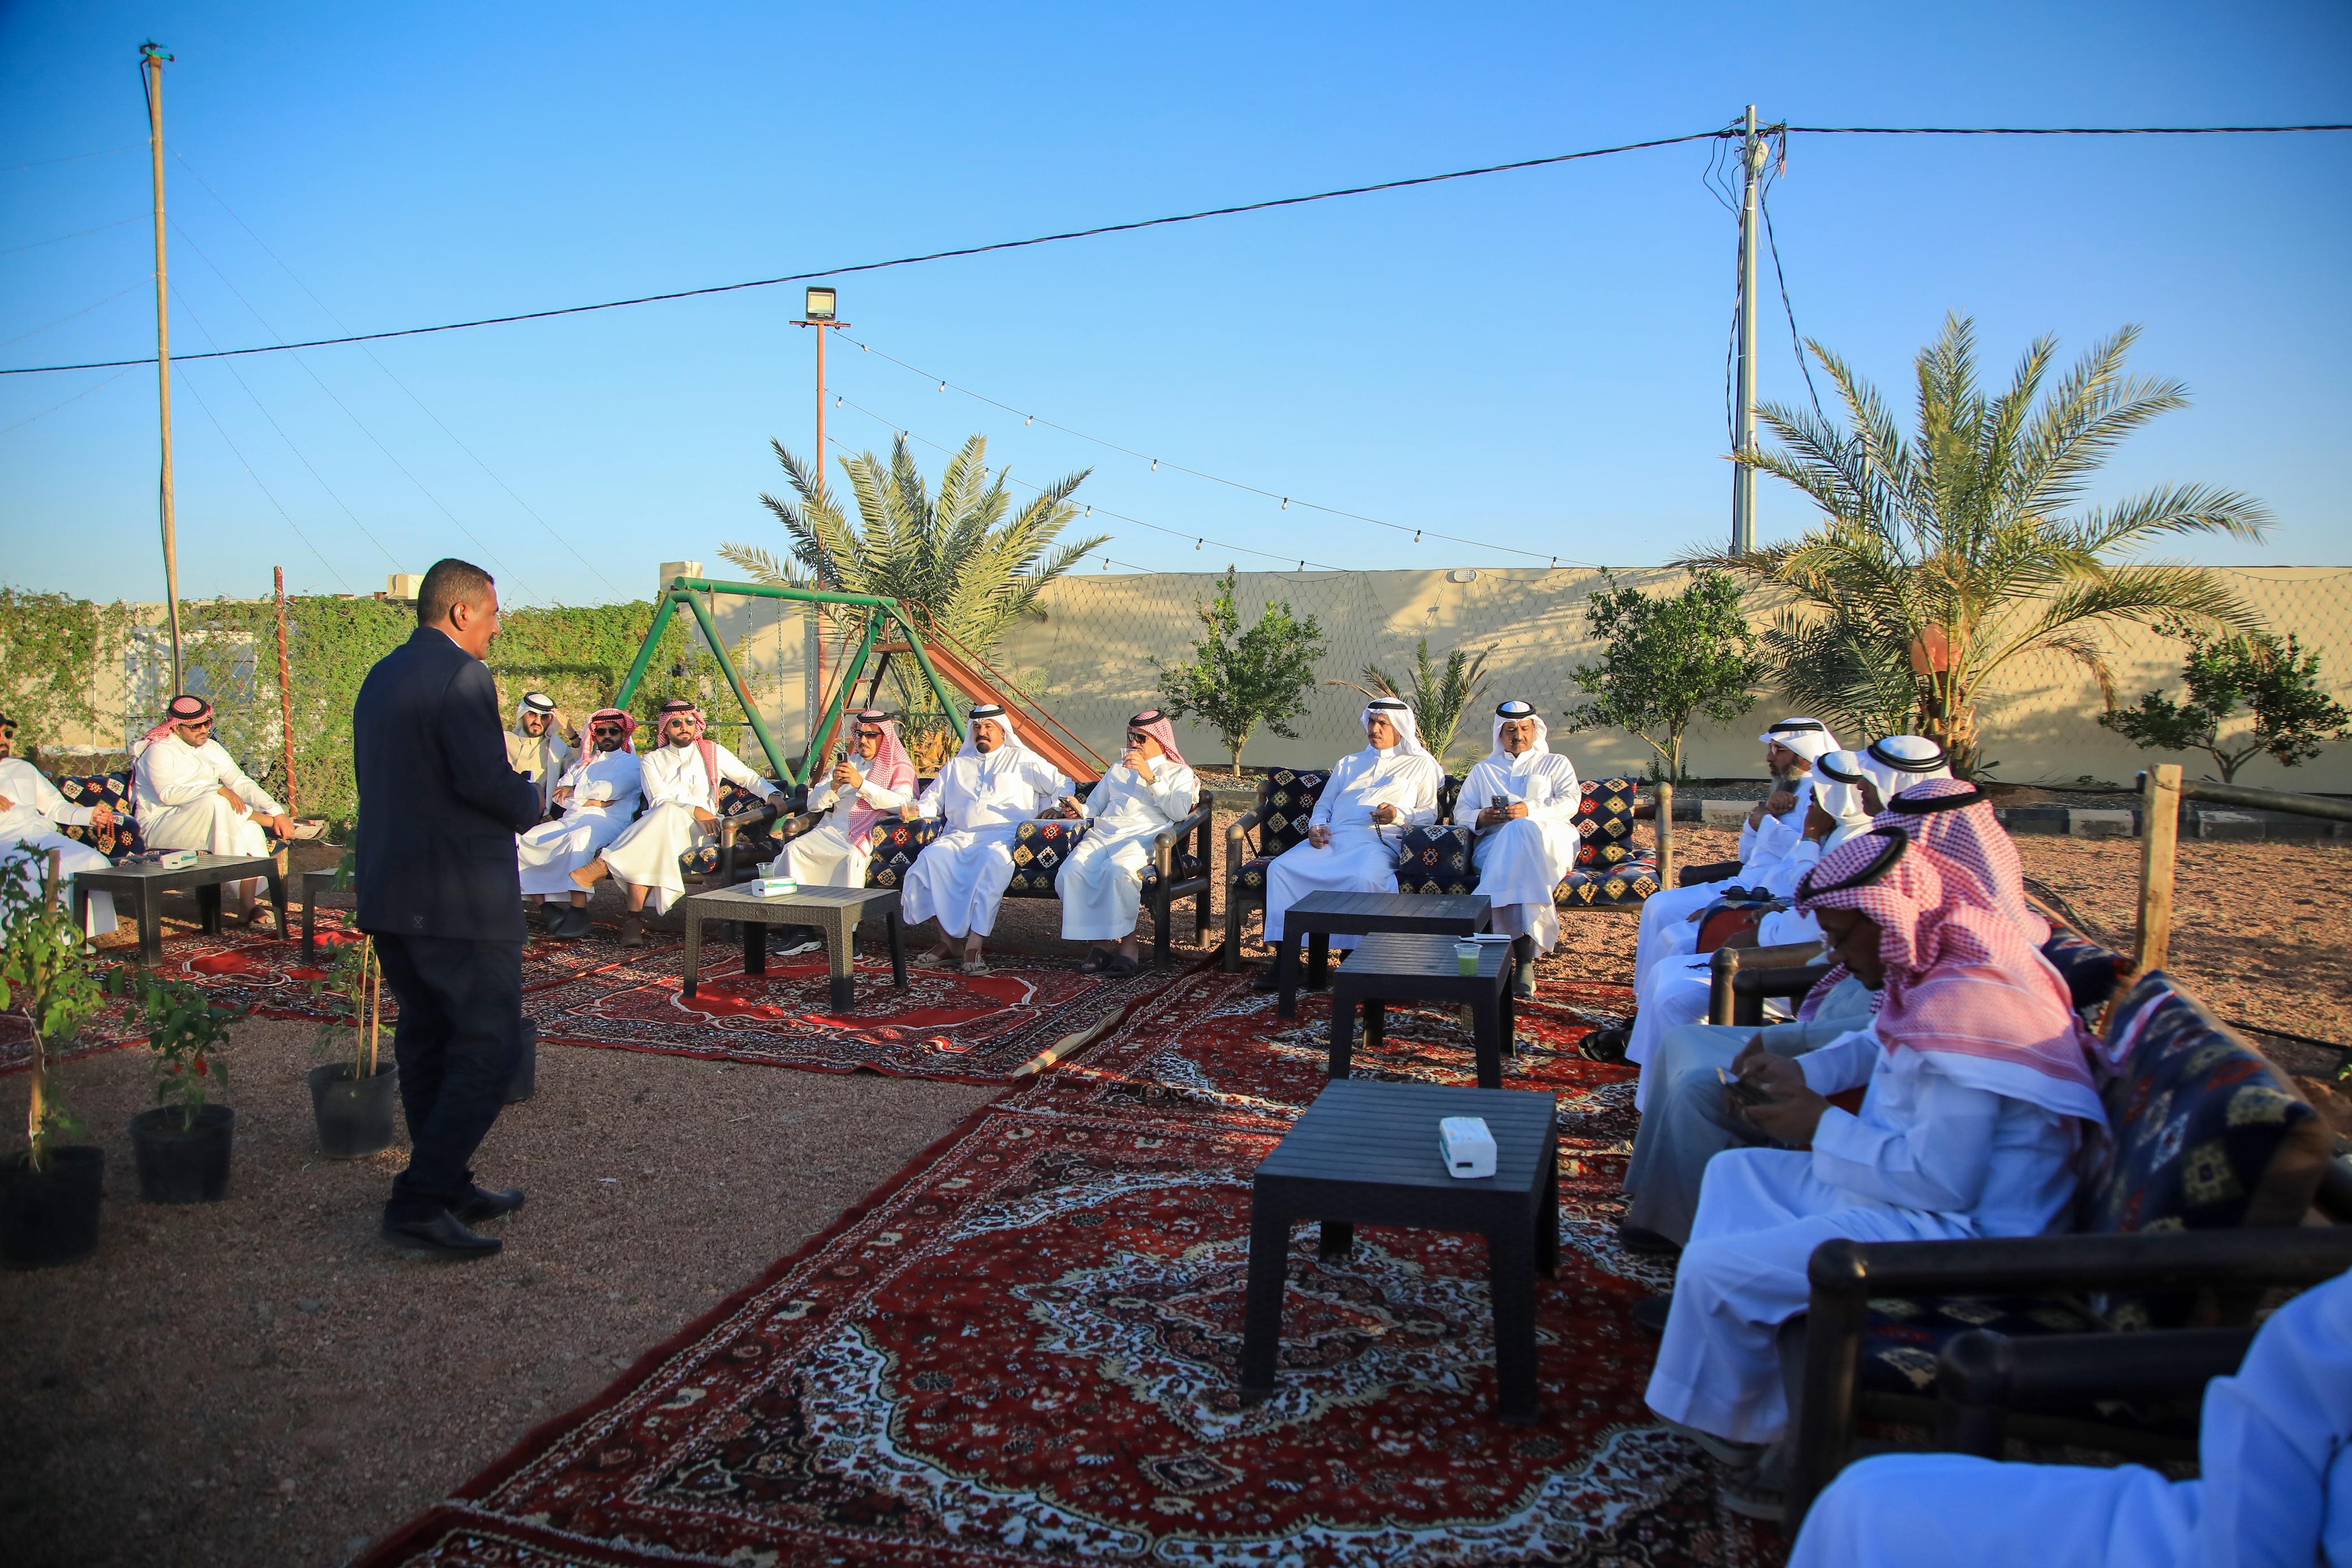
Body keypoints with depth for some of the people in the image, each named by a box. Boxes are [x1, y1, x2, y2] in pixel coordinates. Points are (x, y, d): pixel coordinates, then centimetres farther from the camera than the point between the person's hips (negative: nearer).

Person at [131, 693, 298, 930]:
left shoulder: (212, 749, 13)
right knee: (215, 802, -36)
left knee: (251, 829, -26)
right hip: (158, 828, -6)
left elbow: (242, 783, 6)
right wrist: (217, 790, -31)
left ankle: (247, 904, -27)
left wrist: (277, 812, -8)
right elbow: (167, 793, -23)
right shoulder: (159, 751, -7)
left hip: (205, 825, 6)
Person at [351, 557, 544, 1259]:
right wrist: (530, 803, -3)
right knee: (488, 1045, -3)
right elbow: (485, 779, -24)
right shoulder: (461, 676, -14)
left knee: (427, 1041, 16)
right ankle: (420, 1201, -5)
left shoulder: (379, 677, 16)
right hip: (460, 898, -10)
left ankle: (450, 1188, 27)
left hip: (388, 895, 10)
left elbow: (381, 782, 19)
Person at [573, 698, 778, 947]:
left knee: (666, 813, -36)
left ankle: (605, 865, -39)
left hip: (700, 832, -1)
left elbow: (750, 778, 18)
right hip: (658, 827, 1)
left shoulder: (713, 752, 17)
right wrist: (694, 810, -18)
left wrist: (773, 795, -2)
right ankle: (634, 920, -39)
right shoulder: (652, 761, 15)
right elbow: (658, 799, -1)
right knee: (644, 850, -36)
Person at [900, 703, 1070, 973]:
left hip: (1002, 836, -3)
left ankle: (973, 946, -39)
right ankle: (948, 939, -23)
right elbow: (933, 799, 30)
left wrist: (1058, 804, -8)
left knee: (994, 859, -39)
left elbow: (1060, 784, 14)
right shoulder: (958, 764, 28)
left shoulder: (1022, 759, 17)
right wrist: (916, 810, 8)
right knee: (932, 857, -30)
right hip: (958, 837, 3)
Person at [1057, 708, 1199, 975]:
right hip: (1101, 835, 4)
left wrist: (1150, 778, -8)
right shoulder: (1118, 768, 33)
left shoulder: (1179, 773, 17)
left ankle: (1126, 941, -25)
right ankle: (1098, 941, -21)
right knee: (1070, 873, -29)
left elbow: (1180, 812, -3)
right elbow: (1095, 806, 29)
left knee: (1118, 869, -39)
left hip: (1142, 838, -4)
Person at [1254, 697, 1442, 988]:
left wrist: (1399, 816, -11)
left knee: (1365, 878, -40)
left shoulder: (1421, 765, 19)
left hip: (1377, 842, -4)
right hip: (1331, 839, 4)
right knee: (1281, 867, -23)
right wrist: (1316, 826, 7)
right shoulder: (1349, 763, 33)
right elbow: (1323, 804, 29)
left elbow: (1430, 814, 9)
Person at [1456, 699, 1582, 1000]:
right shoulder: (1483, 769, 31)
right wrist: (1481, 817, -2)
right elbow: (1461, 810, 22)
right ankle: (1526, 956, -46)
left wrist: (1530, 811, -12)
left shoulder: (1556, 764, 24)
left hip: (1549, 838, -1)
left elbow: (1570, 803, 6)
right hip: (1497, 842, 1)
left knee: (1523, 832, -39)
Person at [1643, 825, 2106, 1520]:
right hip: (1920, 1192, 11)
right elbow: (1882, 1045, 26)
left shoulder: (1963, 1004, -28)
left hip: (1957, 1234, -11)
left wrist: (1824, 1128, -16)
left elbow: (1943, 1182, -29)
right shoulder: (1947, 965, 5)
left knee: (1714, 1270, -15)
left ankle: (1743, 1430, 15)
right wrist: (1803, 1073, 8)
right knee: (1735, 1174, 16)